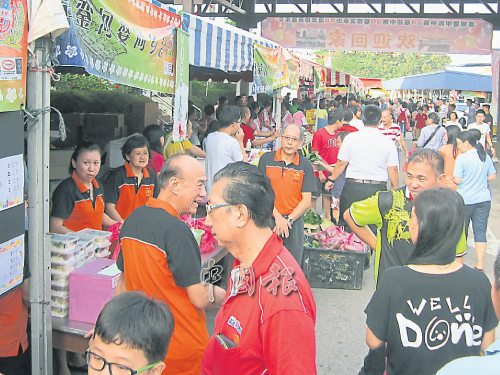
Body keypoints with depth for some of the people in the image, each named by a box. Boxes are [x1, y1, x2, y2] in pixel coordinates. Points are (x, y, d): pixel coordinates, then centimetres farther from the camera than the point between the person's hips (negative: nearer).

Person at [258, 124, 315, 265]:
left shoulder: (305, 166, 3)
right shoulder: (266, 159, 1)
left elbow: (306, 200, 0)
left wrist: (288, 220, -10)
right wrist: (277, 217, -11)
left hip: (294, 221, 1)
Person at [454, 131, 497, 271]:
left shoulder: (462, 158, -14)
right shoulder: (486, 157, 2)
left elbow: (457, 180, -15)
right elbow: (493, 176, 8)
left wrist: (452, 178, 6)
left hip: (465, 200, -4)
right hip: (484, 199, 4)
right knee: (480, 230, 6)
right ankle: (480, 263, 2)